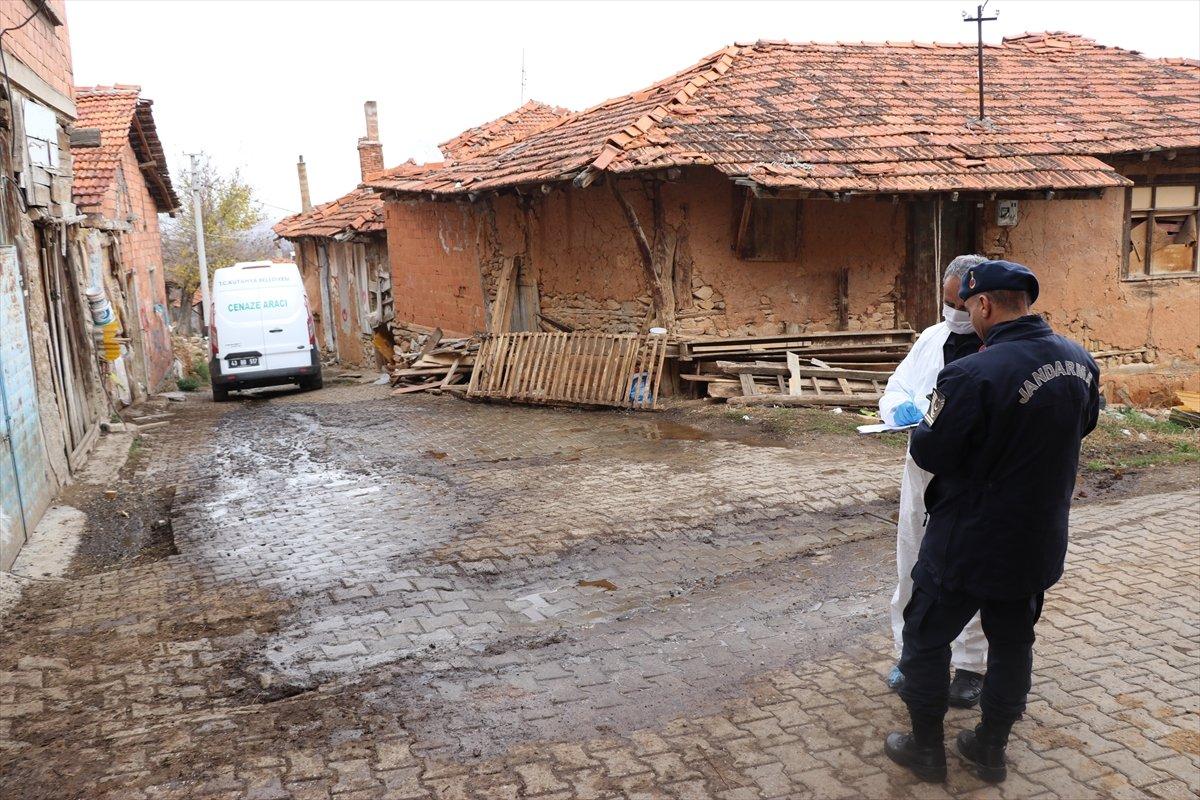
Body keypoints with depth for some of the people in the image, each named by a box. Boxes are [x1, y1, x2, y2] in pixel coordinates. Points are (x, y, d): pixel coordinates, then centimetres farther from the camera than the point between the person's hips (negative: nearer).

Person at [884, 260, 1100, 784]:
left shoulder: (974, 374, -27)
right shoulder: (1080, 361, -3)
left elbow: (930, 454, -18)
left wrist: (926, 423, 1)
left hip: (968, 544, -6)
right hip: (1039, 542, 7)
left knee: (927, 638, 12)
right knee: (1013, 644, 20)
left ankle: (925, 749, 25)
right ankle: (990, 750, 34)